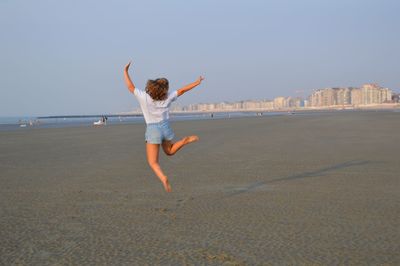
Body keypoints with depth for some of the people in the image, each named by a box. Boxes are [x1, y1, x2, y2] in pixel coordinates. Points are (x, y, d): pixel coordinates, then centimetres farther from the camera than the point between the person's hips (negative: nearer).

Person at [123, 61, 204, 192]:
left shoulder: (144, 97, -15)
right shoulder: (167, 98, -6)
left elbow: (130, 86, -12)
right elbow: (182, 90, 2)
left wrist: (125, 71, 0)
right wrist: (197, 82, 12)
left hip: (153, 131, -3)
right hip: (165, 127, 3)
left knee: (153, 162, 2)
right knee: (169, 151, 28)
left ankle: (163, 178, -27)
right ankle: (186, 140, 2)